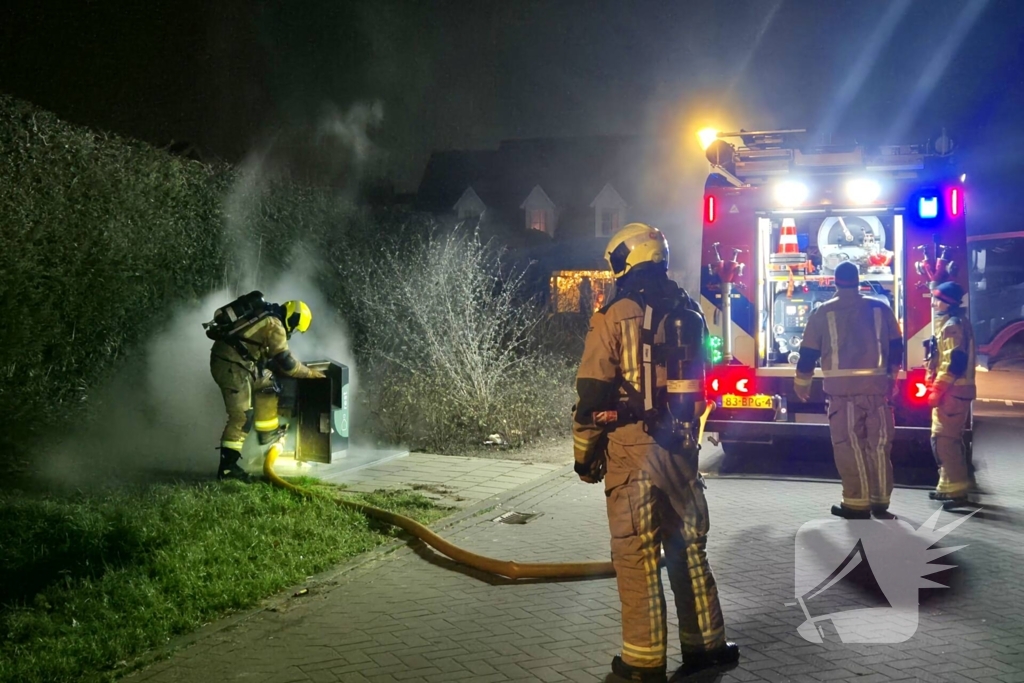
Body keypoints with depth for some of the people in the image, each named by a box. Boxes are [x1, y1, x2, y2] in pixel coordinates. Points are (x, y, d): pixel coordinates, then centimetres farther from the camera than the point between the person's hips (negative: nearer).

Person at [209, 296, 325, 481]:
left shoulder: (264, 317, 17)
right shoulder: (274, 325, -11)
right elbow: (286, 363, -9)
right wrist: (310, 373, 4)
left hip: (233, 361, 10)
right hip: (231, 365, -10)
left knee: (265, 383, 22)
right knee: (242, 416, -7)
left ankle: (268, 432, 28)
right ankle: (227, 466, -6)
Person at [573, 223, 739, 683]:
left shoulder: (614, 318, -8)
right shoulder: (688, 313, 9)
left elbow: (593, 393, -8)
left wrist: (584, 454, 1)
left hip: (632, 447, -5)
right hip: (680, 447, 6)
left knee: (637, 557, 0)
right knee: (688, 546, 16)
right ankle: (706, 643, 25)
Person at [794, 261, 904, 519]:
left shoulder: (822, 313, 1)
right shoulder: (881, 308, 6)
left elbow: (809, 353, 3)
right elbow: (896, 347, 11)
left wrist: (801, 383, 17)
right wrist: (892, 377, 24)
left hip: (842, 388, -2)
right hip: (876, 385, 2)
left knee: (849, 445, 1)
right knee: (879, 444, 9)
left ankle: (857, 503, 1)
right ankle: (880, 502, 14)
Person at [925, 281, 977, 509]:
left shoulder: (952, 325, -15)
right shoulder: (954, 323, 18)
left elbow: (953, 363, -23)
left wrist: (937, 390, -21)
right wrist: (935, 387, 20)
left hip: (951, 392, -11)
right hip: (953, 391, 11)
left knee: (944, 440, -10)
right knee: (948, 439, 15)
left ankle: (957, 490, -8)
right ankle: (949, 485, 22)